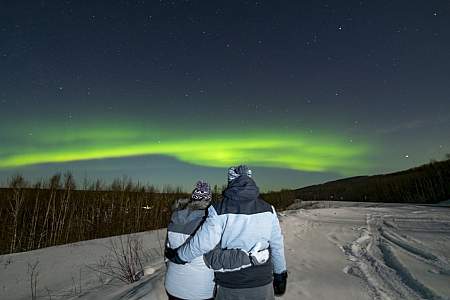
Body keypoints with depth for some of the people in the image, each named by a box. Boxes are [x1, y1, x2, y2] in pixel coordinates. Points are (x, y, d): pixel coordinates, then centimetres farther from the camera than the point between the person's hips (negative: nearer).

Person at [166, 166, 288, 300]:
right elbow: (277, 245, 1)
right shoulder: (268, 209, -6)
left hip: (230, 286, -2)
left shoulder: (220, 210, -16)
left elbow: (203, 243, -19)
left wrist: (178, 256, -2)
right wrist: (280, 274, 15)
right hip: (263, 284, 3)